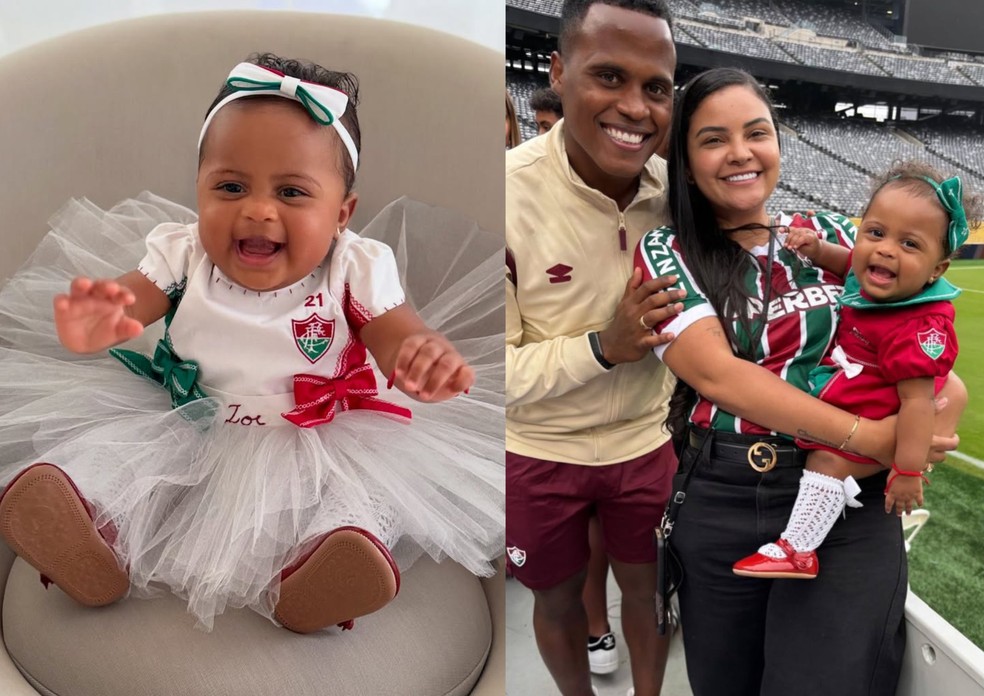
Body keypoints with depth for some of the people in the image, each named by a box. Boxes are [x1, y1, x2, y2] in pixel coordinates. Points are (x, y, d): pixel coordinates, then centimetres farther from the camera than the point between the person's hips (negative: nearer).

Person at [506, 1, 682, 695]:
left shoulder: (673, 188, -12)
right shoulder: (510, 193, -25)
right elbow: (501, 374, -22)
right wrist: (604, 346, -31)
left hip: (645, 442, 3)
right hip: (537, 453, -2)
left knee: (647, 590, 21)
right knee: (557, 601, 20)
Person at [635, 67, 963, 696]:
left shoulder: (833, 237, 7)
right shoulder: (666, 255, -1)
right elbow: (715, 373, -15)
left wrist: (942, 388, -10)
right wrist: (867, 437, -20)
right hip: (719, 505, 0)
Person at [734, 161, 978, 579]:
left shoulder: (921, 327, -30)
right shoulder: (869, 280, -8)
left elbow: (917, 400, -30)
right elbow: (849, 262, 17)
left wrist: (909, 470, -28)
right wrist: (817, 249, -5)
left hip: (870, 428, -10)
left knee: (827, 460, -23)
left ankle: (796, 551, -17)